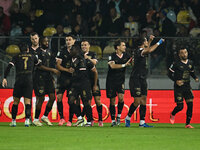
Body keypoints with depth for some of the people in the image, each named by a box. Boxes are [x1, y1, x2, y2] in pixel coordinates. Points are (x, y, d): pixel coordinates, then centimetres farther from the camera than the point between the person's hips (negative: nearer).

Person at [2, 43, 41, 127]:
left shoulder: (17, 57, 10)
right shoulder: (32, 56, 13)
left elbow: (9, 67, -2)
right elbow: (39, 65, 27)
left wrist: (4, 78, -4)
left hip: (19, 80, 0)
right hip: (29, 80, 0)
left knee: (16, 102, 11)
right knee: (27, 102, -1)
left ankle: (13, 121, 11)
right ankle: (27, 120, -19)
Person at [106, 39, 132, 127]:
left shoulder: (126, 56, 3)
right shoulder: (112, 56, -9)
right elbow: (112, 66, -24)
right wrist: (124, 65, -26)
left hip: (120, 80, 2)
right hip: (111, 80, -2)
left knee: (121, 97, -18)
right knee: (112, 101, 2)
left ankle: (119, 116, 1)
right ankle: (113, 120, 12)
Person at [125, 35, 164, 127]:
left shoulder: (141, 51, 13)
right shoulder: (139, 51, -15)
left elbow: (147, 50, 39)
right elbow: (149, 50, -33)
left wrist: (150, 40, 31)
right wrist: (158, 43, -22)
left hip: (142, 80, 9)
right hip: (136, 79, -9)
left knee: (143, 101, 3)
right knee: (137, 101, -9)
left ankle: (142, 122, 2)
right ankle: (128, 118, 9)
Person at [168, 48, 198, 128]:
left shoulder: (190, 63, 7)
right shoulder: (176, 64, -9)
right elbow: (169, 74, -4)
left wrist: (195, 78, 3)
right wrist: (176, 81, -18)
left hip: (187, 86, 4)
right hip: (178, 87, -4)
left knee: (190, 104, -7)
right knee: (180, 106, -5)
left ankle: (188, 124, 1)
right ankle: (172, 114, 30)